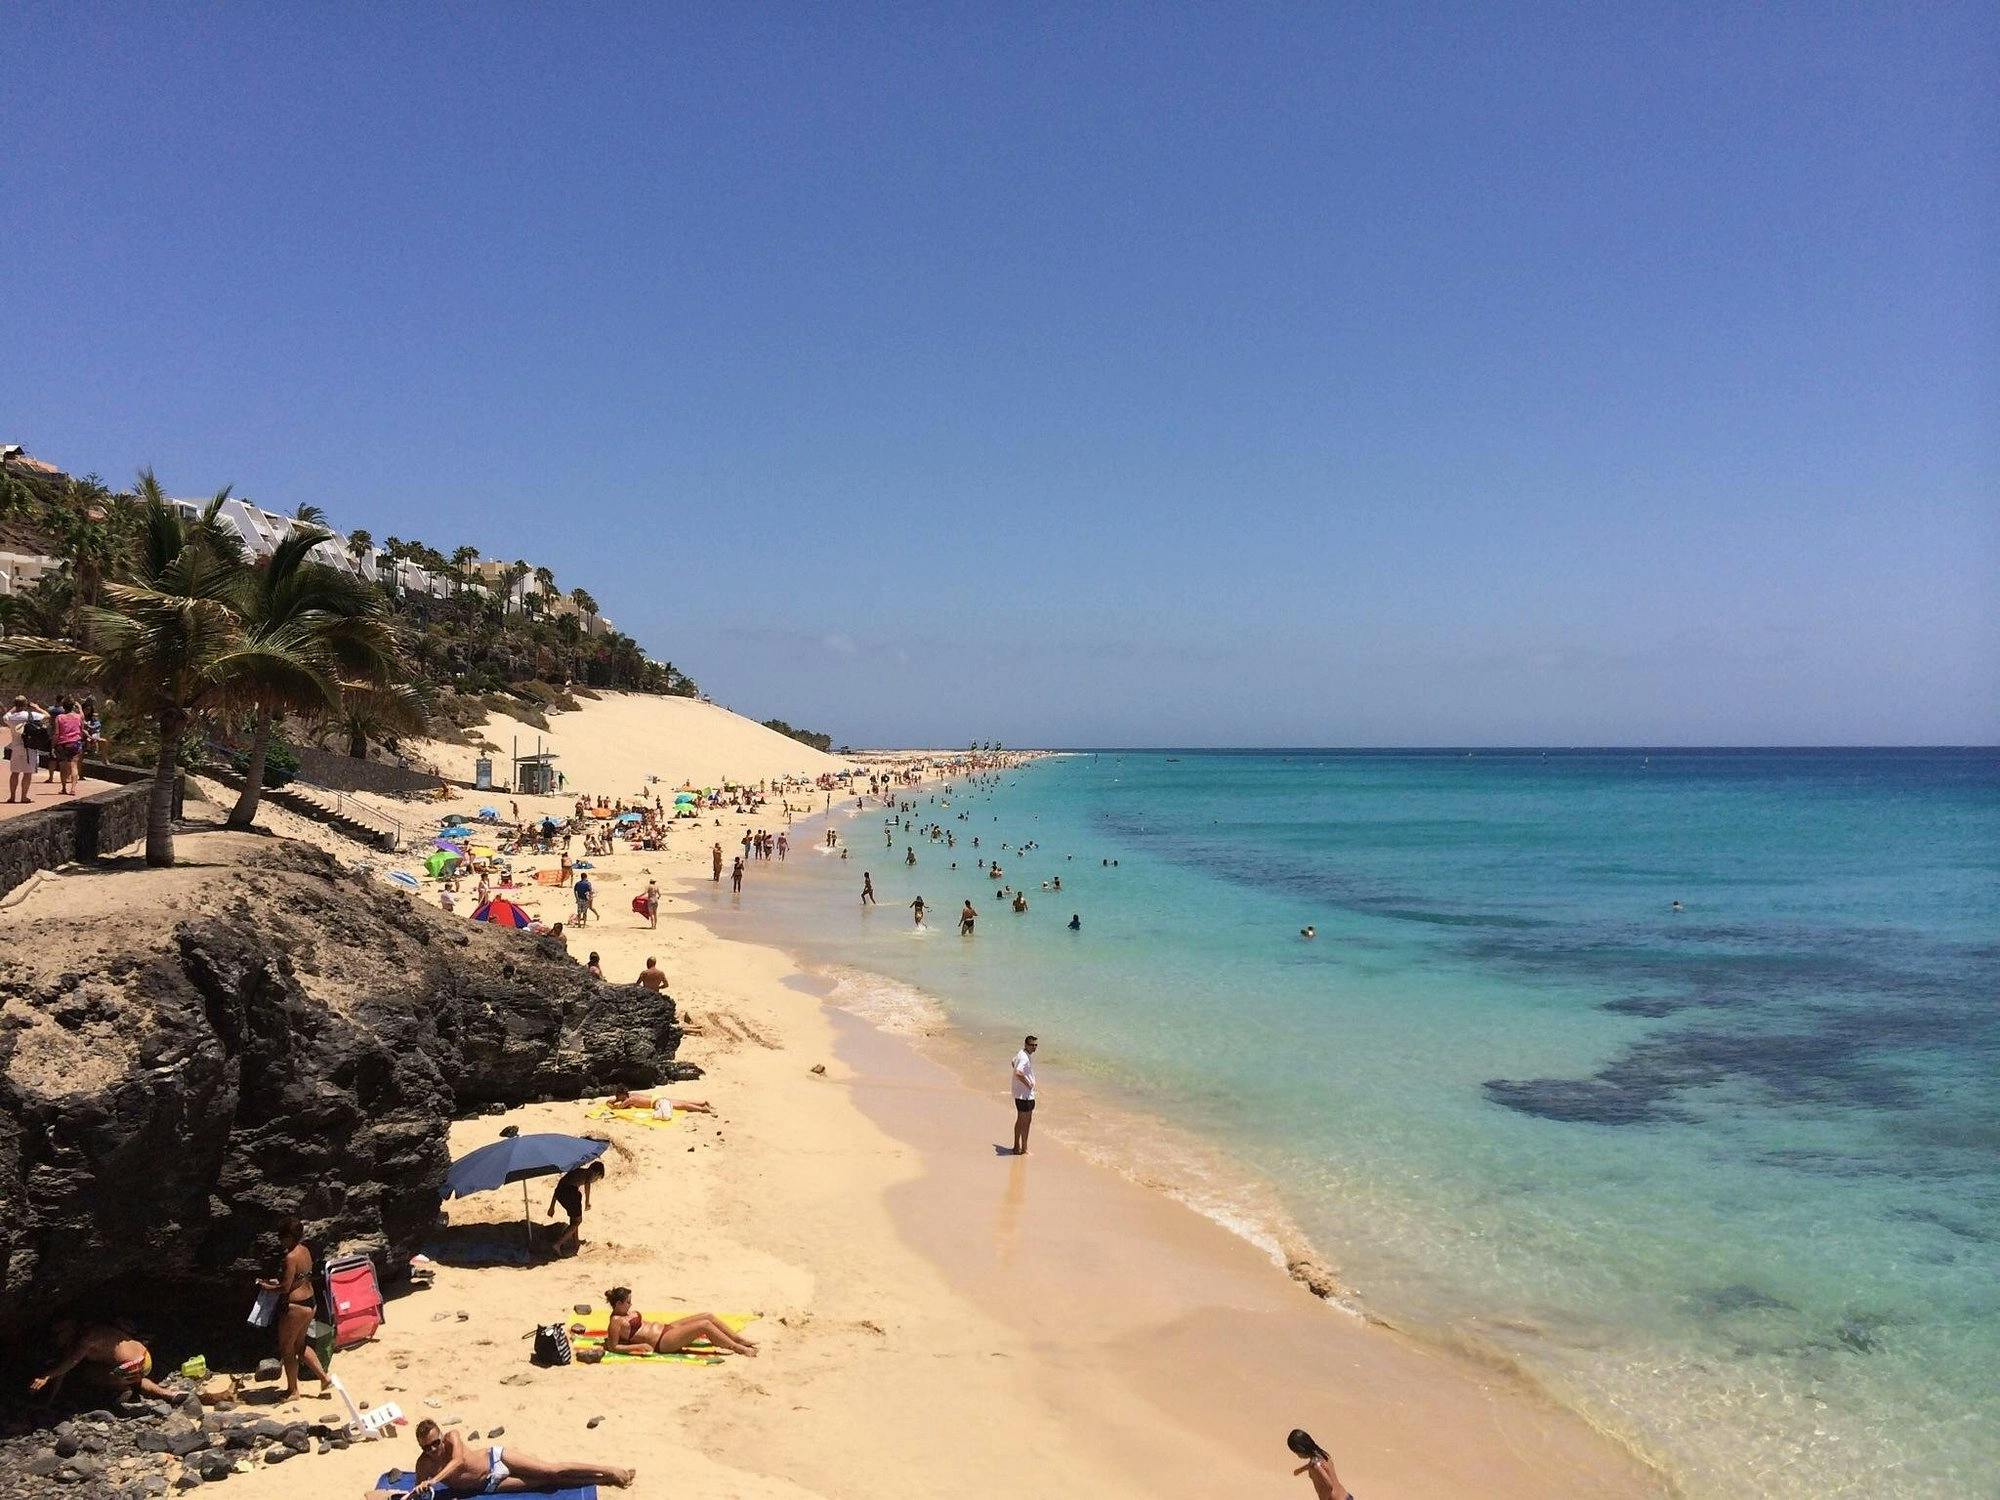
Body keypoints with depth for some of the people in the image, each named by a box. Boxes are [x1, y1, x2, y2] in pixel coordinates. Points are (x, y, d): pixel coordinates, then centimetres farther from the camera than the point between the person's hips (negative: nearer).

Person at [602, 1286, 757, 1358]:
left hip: (665, 1328, 10)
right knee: (704, 1325, -20)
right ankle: (739, 1349, -12)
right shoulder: (616, 1322, -12)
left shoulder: (626, 1313, 13)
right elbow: (613, 1347, -16)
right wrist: (639, 1346, -20)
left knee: (709, 1316, -1)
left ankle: (738, 1339, 7)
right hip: (662, 1343, -10)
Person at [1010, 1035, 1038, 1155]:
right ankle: (1024, 1149, 5)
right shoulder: (1024, 1057, -22)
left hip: (1020, 1093, 10)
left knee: (1020, 1120, 18)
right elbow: (1018, 1073, -36)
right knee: (1026, 1121, -2)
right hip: (1025, 1095, -10)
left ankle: (1017, 1147, 28)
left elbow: (1014, 1062, 30)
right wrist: (1028, 1084, -22)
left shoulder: (1022, 1054, 9)